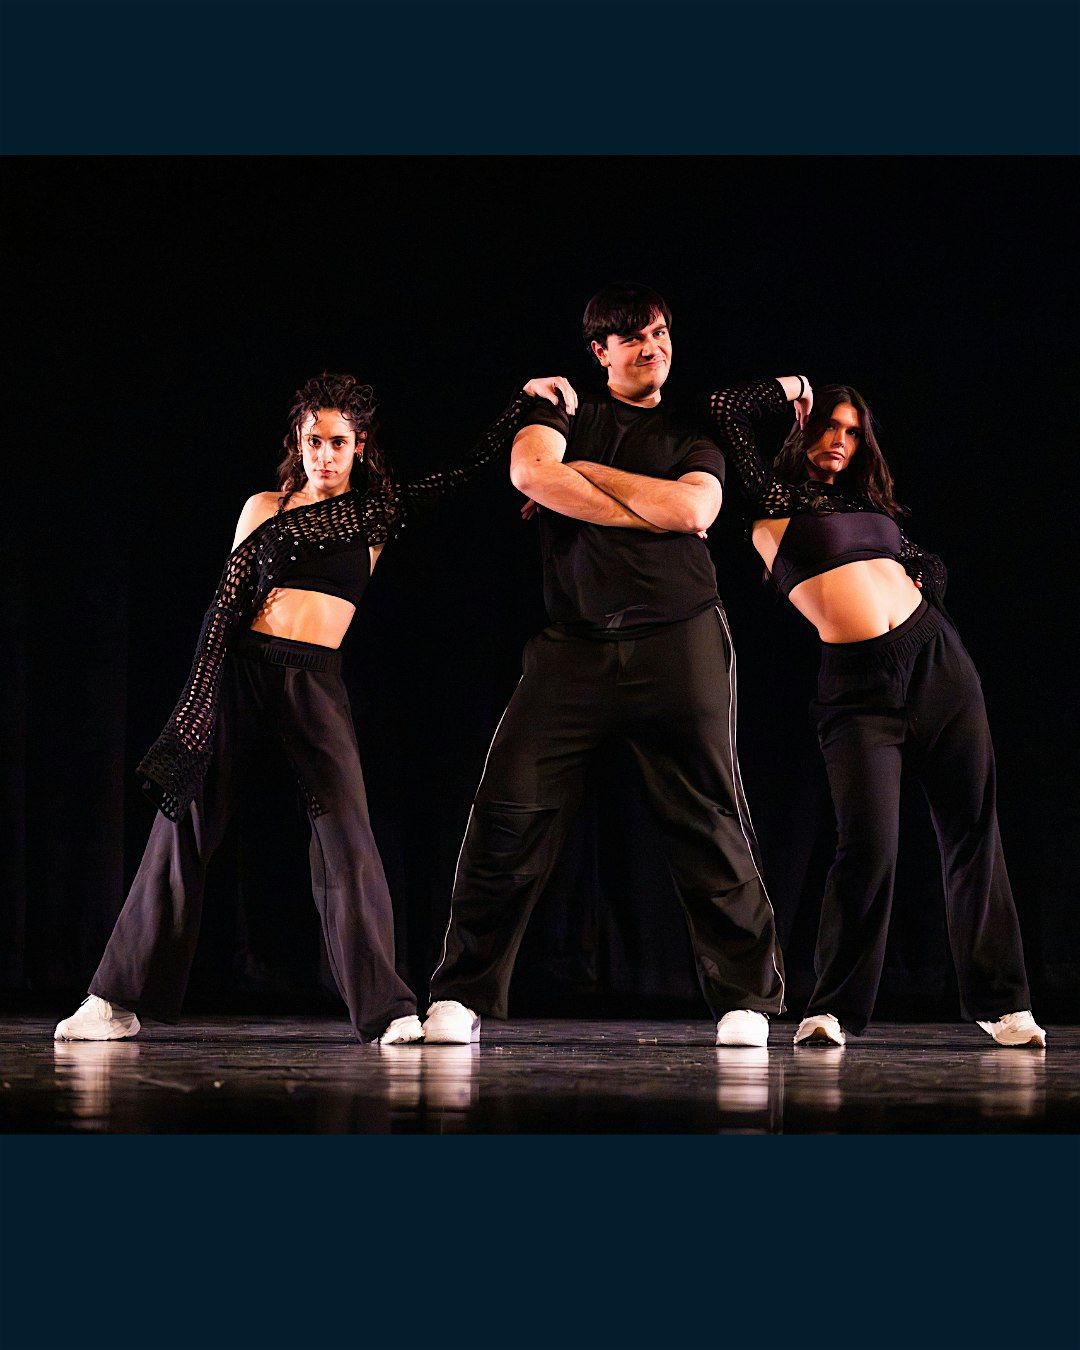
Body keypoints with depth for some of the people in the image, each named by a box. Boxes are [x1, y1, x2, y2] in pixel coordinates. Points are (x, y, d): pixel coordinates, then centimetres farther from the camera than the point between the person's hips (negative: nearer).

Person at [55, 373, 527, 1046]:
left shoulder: (379, 510, 11)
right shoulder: (265, 509, 11)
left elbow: (472, 466, 12)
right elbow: (226, 607, 6)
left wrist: (526, 400, 3)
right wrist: (198, 706, -3)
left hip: (317, 682, 0)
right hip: (241, 668, 0)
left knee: (346, 835, -15)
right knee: (184, 828, -1)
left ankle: (387, 1009, -13)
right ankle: (118, 1002, 5)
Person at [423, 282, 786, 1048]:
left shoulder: (693, 436, 16)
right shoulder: (565, 411, 16)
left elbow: (692, 508, -4)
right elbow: (530, 471, -6)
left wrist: (580, 471, 0)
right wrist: (651, 508, -5)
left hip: (679, 642, 0)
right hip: (574, 646, 0)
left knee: (710, 826, -1)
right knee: (509, 814, -7)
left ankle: (748, 998, 7)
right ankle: (462, 999, 0)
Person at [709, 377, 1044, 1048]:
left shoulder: (868, 502, 21)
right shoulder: (774, 497, 7)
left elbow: (926, 563, 29)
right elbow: (726, 411, 0)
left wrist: (920, 597, 8)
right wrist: (789, 389, 15)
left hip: (938, 660, 5)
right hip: (857, 685, -5)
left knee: (973, 833, 5)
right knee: (870, 844, -16)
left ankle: (1000, 1002, 13)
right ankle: (832, 1011, -3)